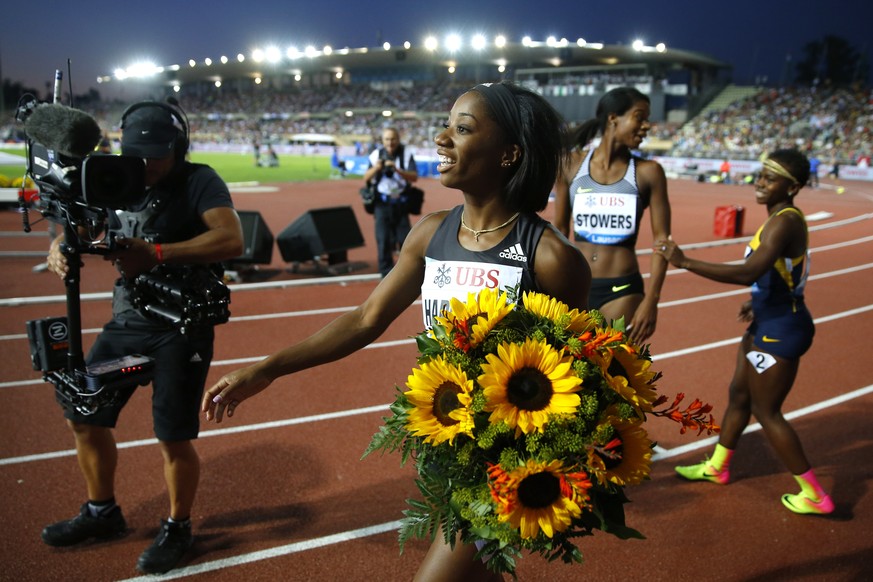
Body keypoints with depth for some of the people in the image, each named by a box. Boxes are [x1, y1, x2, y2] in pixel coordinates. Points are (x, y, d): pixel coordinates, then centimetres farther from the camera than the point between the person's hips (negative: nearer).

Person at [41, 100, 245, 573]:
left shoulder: (199, 182, -9)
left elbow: (231, 240, -24)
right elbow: (76, 229, 9)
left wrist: (157, 253, -30)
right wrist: (60, 251, -16)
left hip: (182, 327, -6)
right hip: (125, 322, 7)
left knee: (174, 438, -2)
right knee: (83, 416, 13)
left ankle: (177, 528, 24)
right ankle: (102, 513, 36)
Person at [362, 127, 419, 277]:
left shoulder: (406, 155, -2)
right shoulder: (376, 154, 1)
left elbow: (414, 177, -14)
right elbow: (366, 178, 0)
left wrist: (397, 169, -28)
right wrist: (376, 168, -20)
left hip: (400, 202, 0)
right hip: (382, 202, 0)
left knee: (405, 237, 3)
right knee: (383, 239, -1)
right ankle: (386, 272, 7)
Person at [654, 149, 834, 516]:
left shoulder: (785, 222, -23)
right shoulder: (782, 218, 8)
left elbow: (749, 272, -36)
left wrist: (684, 262, -36)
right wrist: (757, 303, 11)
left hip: (781, 330, -10)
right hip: (768, 323, 10)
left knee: (766, 411, 1)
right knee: (739, 394, 20)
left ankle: (814, 496, 15)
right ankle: (717, 467, 38)